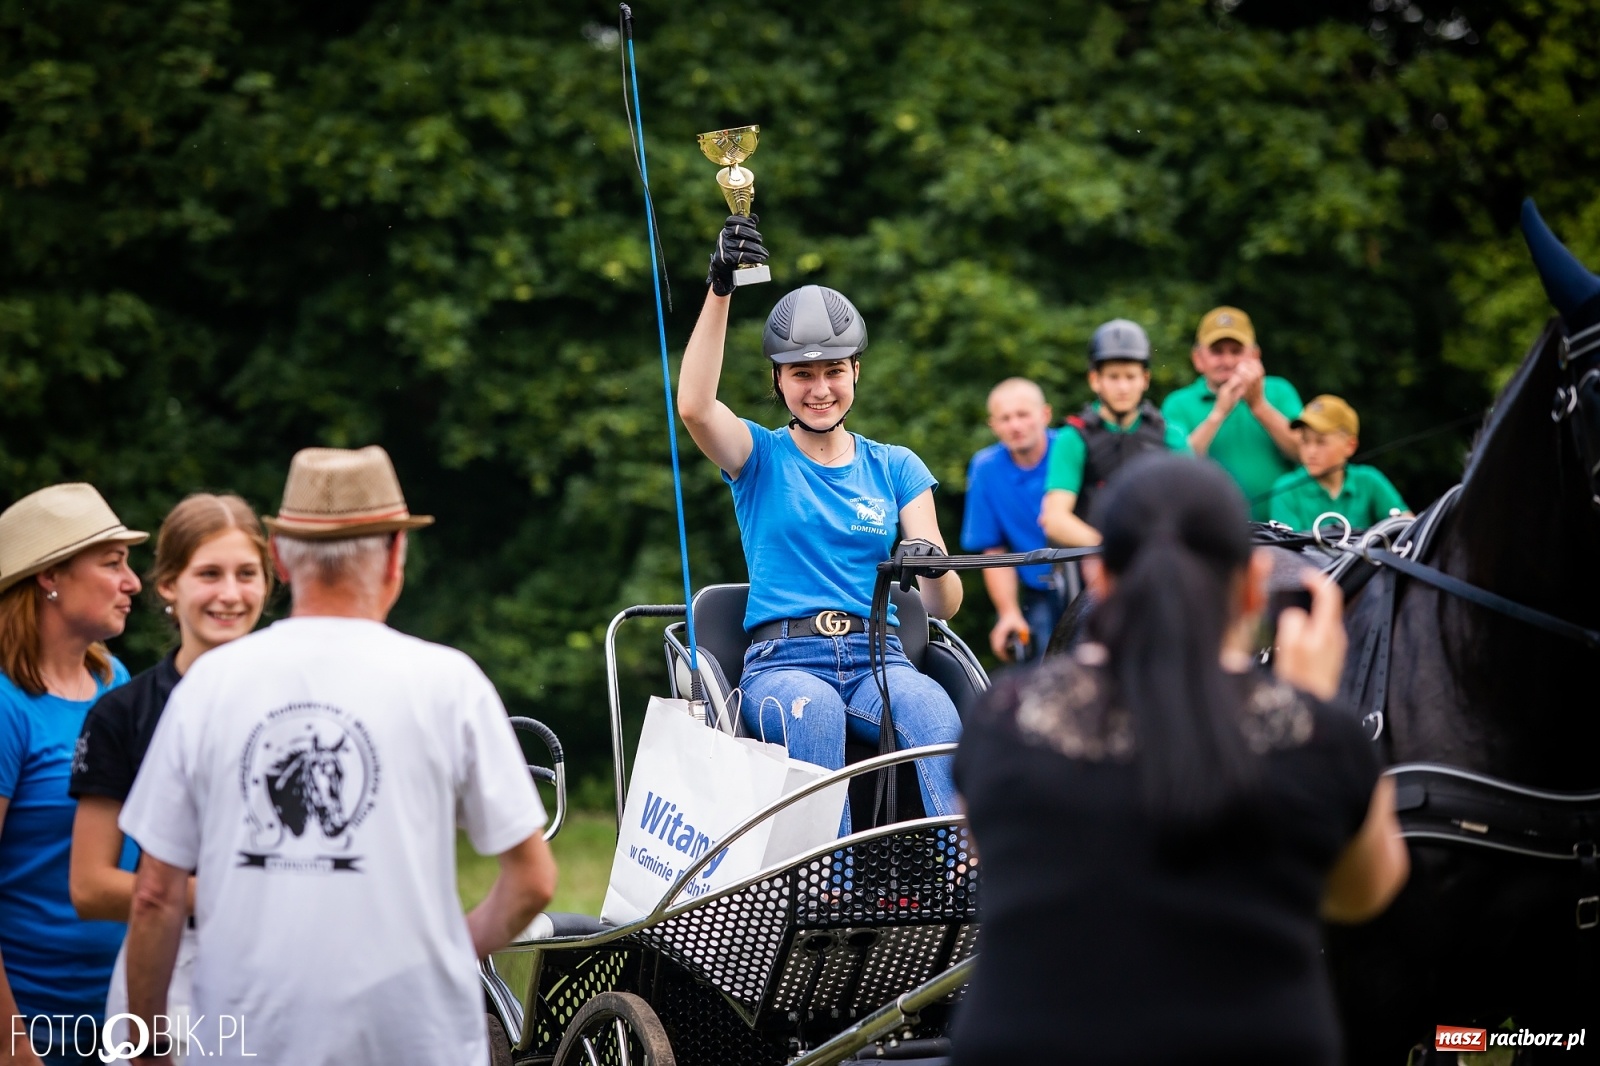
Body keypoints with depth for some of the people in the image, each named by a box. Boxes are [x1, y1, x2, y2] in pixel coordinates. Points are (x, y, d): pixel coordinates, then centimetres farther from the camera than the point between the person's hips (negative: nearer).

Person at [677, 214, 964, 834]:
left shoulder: (895, 469, 17)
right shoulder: (760, 457, 12)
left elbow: (943, 605, 7)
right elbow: (693, 405, -12)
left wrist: (934, 568, -18)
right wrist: (720, 289, -20)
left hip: (878, 659, 1)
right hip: (783, 661, -1)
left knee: (930, 708, -33)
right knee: (815, 711, -37)